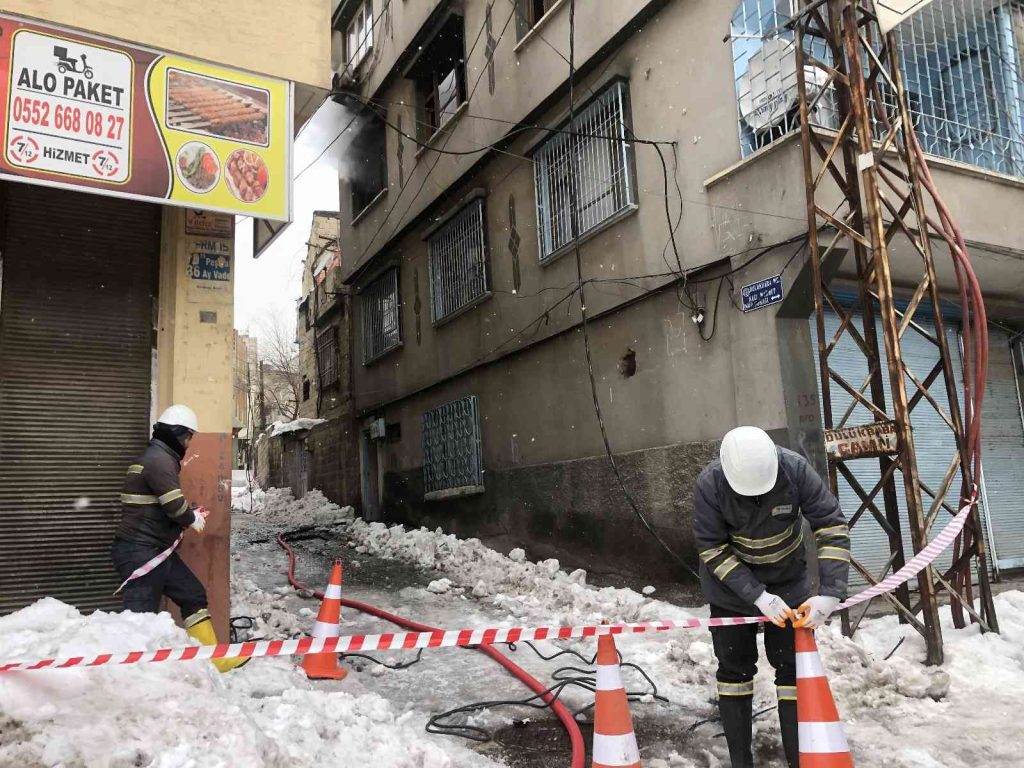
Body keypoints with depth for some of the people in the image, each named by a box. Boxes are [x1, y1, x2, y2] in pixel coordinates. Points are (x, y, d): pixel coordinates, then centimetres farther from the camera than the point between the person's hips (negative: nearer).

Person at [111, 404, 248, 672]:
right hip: (141, 553, -11)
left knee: (194, 595, 13)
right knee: (141, 615, -9)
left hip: (156, 550, 11)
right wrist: (193, 519, -3)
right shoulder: (160, 459, -16)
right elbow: (175, 505, -23)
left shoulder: (159, 458, 17)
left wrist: (190, 513, 10)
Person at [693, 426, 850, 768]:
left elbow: (832, 525, -21)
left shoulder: (795, 469, -27)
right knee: (734, 668, 7)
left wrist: (830, 592, -28)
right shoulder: (709, 484, -29)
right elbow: (712, 549, -22)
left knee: (792, 666, 3)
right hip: (730, 586, 0)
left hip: (788, 581, 1)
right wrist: (757, 596, -29)